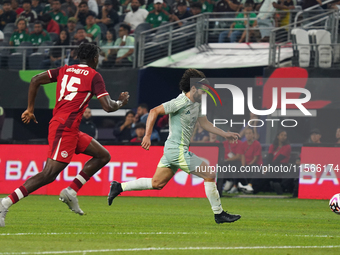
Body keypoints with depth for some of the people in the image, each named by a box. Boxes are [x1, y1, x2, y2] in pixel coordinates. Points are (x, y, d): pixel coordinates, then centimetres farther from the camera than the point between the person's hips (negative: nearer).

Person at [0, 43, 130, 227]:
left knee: (103, 156, 16)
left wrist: (30, 109, 14)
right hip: (64, 128, -9)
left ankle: (71, 192, 9)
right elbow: (108, 107, -9)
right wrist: (121, 102, 13)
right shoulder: (94, 76, -3)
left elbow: (35, 80, 9)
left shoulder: (65, 70, 16)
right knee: (49, 174, -15)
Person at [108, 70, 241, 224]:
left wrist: (225, 134, 19)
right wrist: (147, 136, -24)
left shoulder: (196, 104, 12)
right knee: (210, 175, -6)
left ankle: (119, 187, 17)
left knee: (157, 184, 13)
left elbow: (205, 123, 24)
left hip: (171, 150, 10)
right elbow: (154, 112, -19)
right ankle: (219, 214, 1)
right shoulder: (180, 102, -17)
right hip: (178, 150, -10)